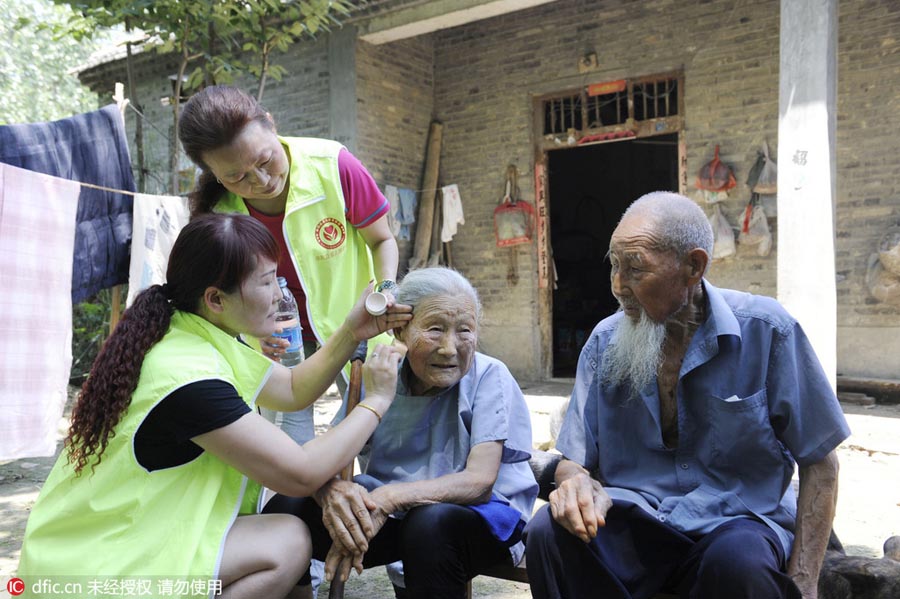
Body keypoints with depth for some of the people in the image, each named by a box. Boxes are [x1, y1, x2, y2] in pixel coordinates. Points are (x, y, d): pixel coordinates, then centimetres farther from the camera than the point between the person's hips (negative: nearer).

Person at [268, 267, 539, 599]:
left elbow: (479, 480, -21)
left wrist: (389, 497, -36)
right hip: (387, 513, 3)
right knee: (288, 509, -17)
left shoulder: (490, 377, -13)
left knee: (430, 522, -36)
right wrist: (333, 489, -35)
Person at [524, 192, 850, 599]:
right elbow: (573, 460, 4)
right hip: (633, 520, 2)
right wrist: (581, 487, -21)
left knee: (737, 563, -37)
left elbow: (819, 462, -1)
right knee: (548, 533, -28)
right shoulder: (605, 341, 0)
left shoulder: (765, 330, -8)